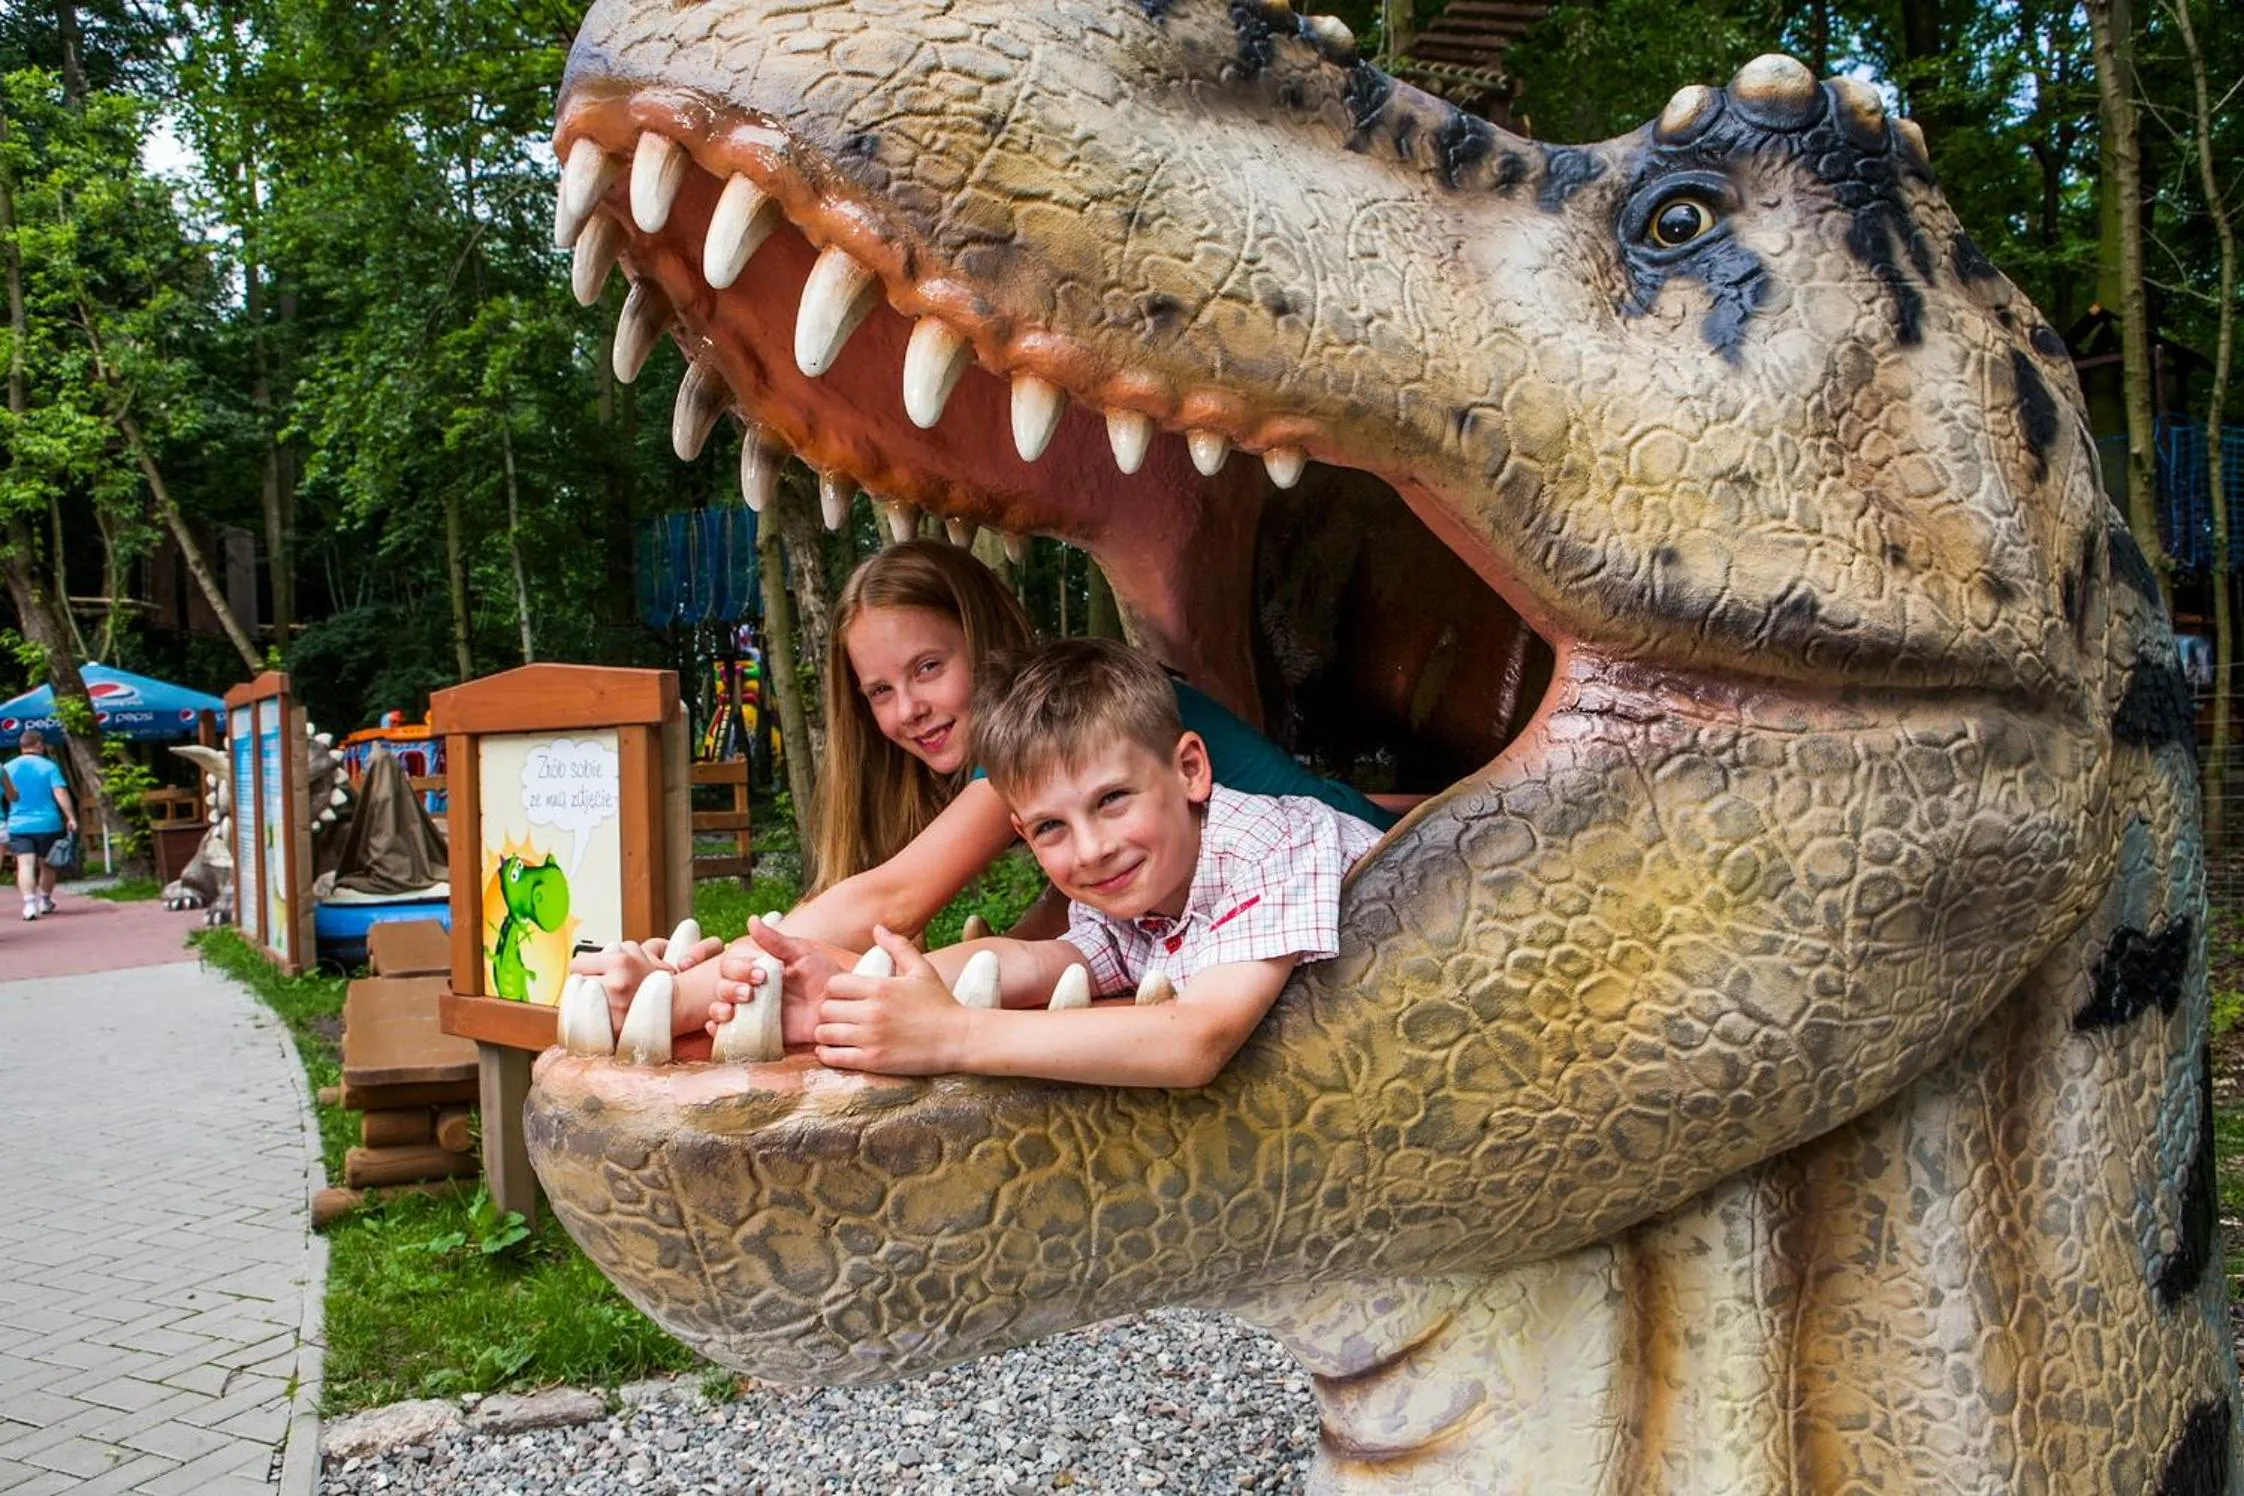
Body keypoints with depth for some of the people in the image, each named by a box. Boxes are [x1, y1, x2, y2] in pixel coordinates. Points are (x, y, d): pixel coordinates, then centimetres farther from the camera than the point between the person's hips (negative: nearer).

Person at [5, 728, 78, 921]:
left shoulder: (8, 768, 5)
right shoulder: (48, 766, -4)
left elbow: (9, 796, 11)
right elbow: (60, 793, -13)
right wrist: (71, 818, -13)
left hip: (18, 825, 1)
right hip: (47, 823, -1)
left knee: (25, 864, -7)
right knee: (46, 864, 16)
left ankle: (29, 903, -24)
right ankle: (45, 901, 29)